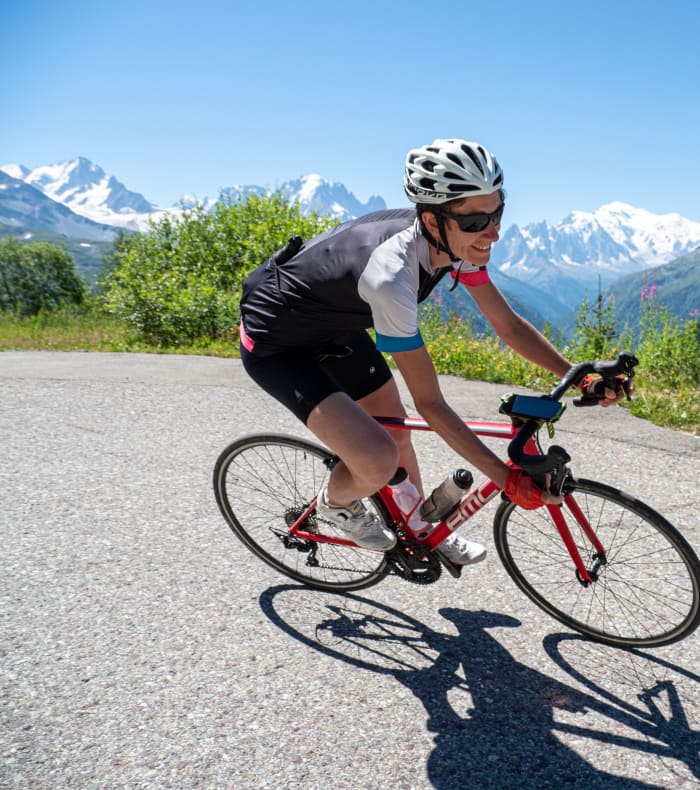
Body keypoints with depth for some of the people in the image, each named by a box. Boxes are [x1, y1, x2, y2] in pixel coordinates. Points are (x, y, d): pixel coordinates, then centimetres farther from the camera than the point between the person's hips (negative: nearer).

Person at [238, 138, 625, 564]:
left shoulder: (457, 239, -14)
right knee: (379, 462, -22)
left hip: (333, 326, 8)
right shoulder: (392, 275, -38)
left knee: (397, 429, 17)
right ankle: (337, 504, 15)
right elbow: (431, 403, -31)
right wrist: (508, 479, -27)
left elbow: (509, 325, -3)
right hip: (276, 342, -8)